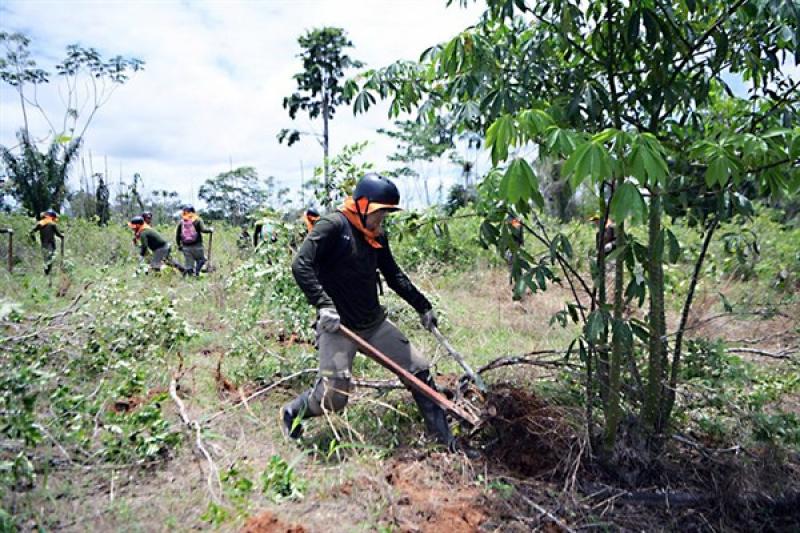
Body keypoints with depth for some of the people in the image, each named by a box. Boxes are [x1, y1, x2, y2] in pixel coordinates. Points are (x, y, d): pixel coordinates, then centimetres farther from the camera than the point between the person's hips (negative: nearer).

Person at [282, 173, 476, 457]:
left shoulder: (377, 237, 10)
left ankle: (444, 437, 22)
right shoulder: (333, 226, -12)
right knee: (333, 397, -13)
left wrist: (423, 307, 22)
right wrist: (323, 305, -31)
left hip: (375, 323, 8)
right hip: (337, 326, -7)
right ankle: (292, 412, 22)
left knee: (419, 369, 6)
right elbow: (301, 266, -21)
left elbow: (395, 276, 21)